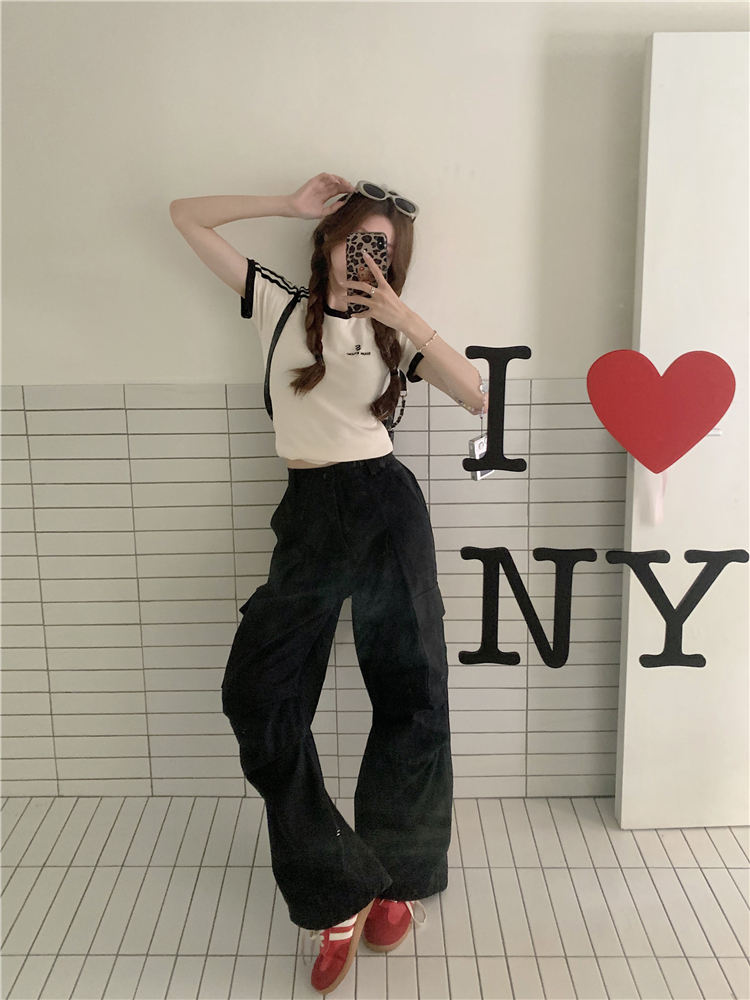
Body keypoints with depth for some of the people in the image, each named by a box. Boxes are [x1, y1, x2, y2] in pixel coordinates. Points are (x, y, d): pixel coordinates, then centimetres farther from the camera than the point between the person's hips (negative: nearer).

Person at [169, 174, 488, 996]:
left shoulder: (393, 329, 11)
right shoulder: (278, 301, 11)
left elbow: (477, 396, 0)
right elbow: (185, 215, 12)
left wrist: (408, 321, -8)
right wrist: (292, 206, 6)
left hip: (385, 504, 0)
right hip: (309, 514, 0)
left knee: (409, 697, 3)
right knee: (258, 695, -9)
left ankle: (393, 878, 24)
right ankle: (338, 895, 4)